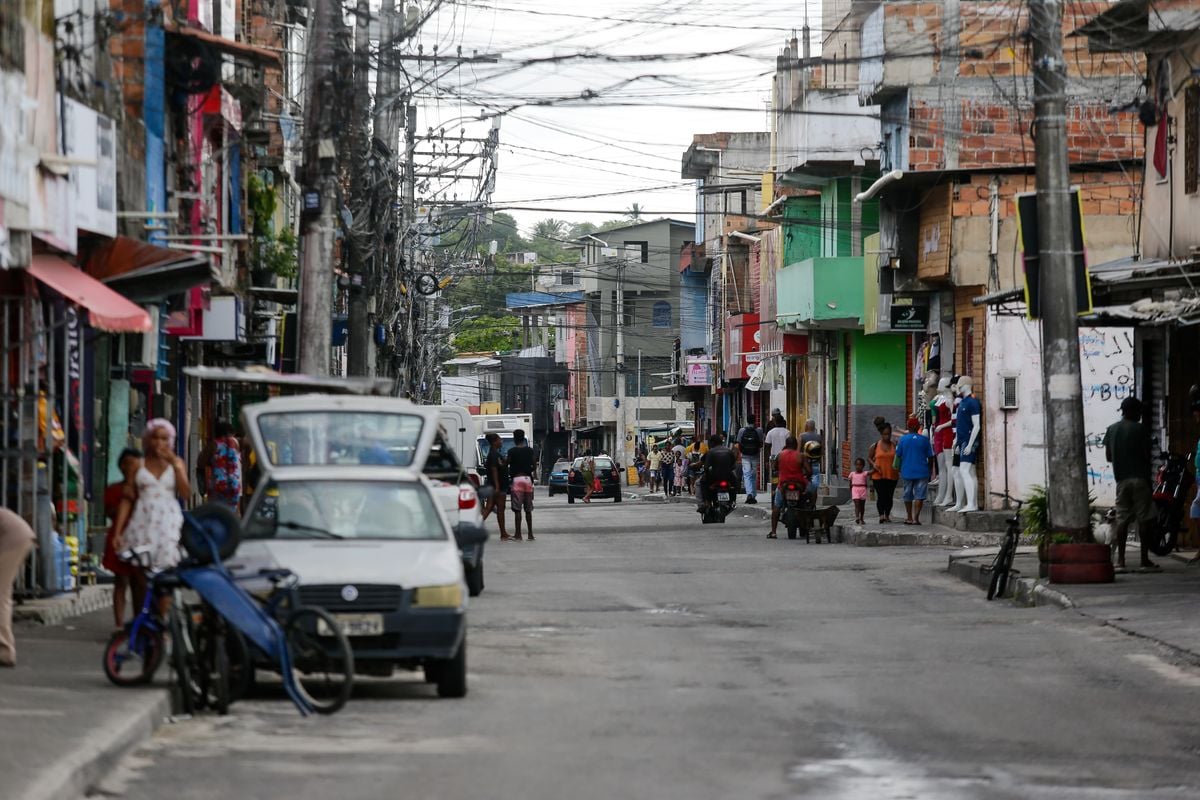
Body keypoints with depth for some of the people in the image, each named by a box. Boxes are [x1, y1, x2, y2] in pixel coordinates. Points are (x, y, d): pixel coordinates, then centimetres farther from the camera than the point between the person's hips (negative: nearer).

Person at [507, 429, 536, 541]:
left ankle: (518, 534, -5)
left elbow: (509, 465, -4)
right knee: (528, 509, 10)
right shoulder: (530, 451, 5)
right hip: (528, 478, 4)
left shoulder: (512, 452, -5)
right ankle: (530, 534, 10)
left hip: (516, 479, -4)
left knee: (517, 509, -3)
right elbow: (534, 465, 4)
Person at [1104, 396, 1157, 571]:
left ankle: (1120, 560, 1)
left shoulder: (1112, 429, 8)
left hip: (1121, 479, 4)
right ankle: (1145, 560, -2)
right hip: (1139, 478, -4)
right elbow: (1146, 455, -8)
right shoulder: (1141, 429, -6)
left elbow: (1108, 456, 11)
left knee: (1122, 520, 5)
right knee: (1144, 519, -1)